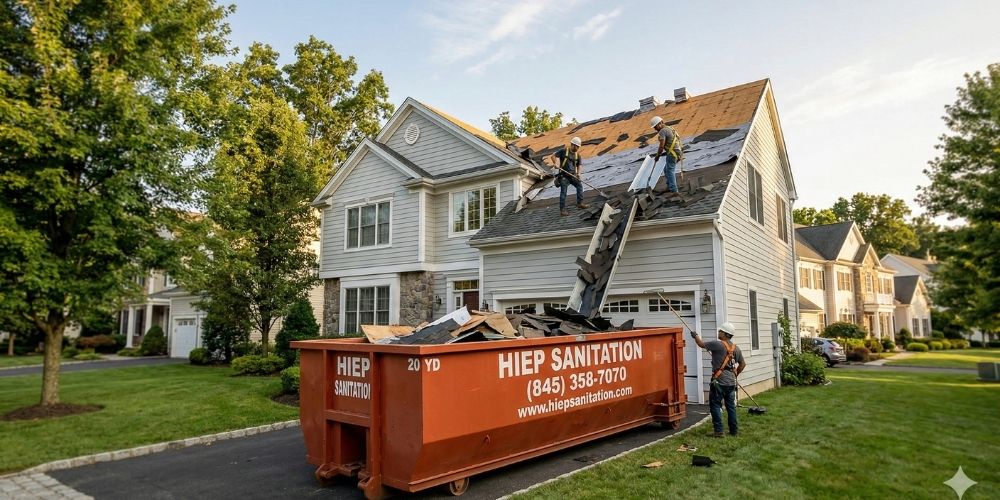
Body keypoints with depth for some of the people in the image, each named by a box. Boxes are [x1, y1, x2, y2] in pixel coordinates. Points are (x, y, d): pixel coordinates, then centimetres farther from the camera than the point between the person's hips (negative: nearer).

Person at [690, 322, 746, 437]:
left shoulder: (718, 344, -13)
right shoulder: (736, 348, 9)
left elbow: (702, 344, -4)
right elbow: (743, 364, 19)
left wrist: (696, 336, 14)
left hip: (719, 382, -7)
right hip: (731, 383, 7)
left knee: (715, 406, 1)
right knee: (731, 406, 14)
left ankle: (718, 431, 0)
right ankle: (734, 430, 20)